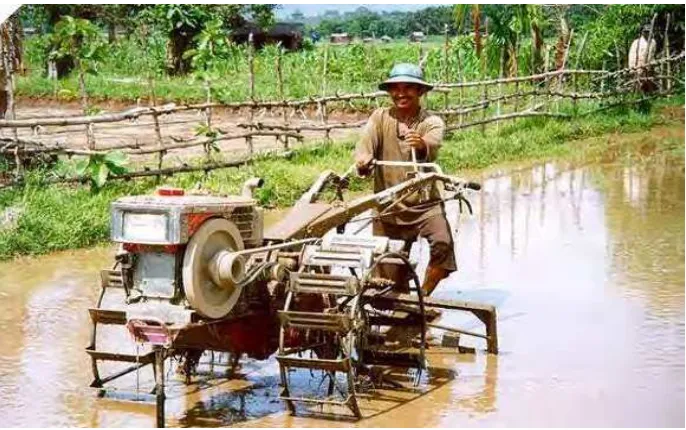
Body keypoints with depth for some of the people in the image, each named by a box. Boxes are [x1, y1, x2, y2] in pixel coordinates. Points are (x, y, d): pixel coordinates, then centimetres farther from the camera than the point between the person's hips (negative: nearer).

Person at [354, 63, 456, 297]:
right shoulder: (380, 117, 4)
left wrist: (421, 146, -49)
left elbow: (432, 146, -25)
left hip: (424, 203, -1)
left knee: (443, 244, -29)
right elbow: (366, 142, -15)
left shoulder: (432, 122, -2)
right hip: (387, 207, 1)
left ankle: (423, 297, -7)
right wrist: (362, 161, -38)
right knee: (389, 283, 1)